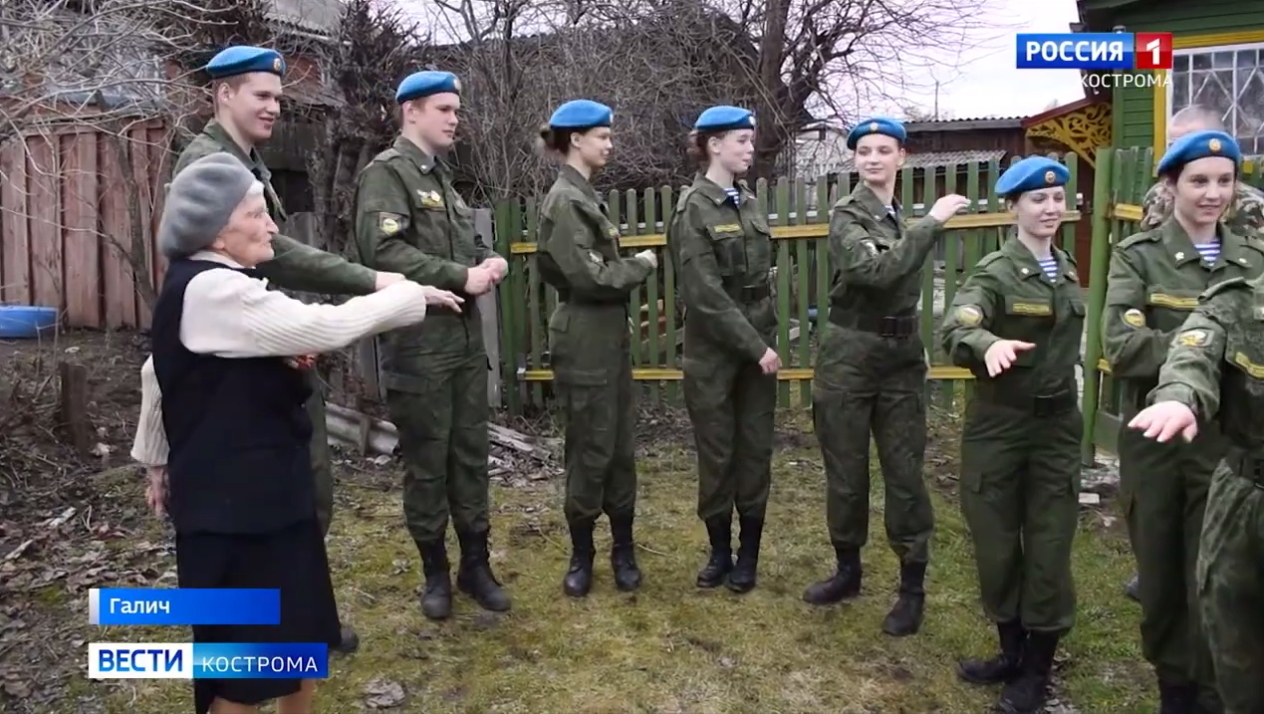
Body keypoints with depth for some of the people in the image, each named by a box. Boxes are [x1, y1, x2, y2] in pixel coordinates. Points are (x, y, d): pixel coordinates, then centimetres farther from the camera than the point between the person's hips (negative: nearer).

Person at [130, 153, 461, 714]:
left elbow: (158, 374, 20)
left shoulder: (201, 284, 11)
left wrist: (160, 462, 28)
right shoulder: (213, 290, -22)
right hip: (233, 500, -10)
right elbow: (327, 327, -27)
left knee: (300, 632, 19)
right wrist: (413, 294, -14)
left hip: (257, 489, 10)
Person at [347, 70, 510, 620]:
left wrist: (489, 262, -1)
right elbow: (383, 251, -22)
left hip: (466, 339, 7)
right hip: (418, 346, -7)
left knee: (471, 455, 12)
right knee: (426, 463, 5)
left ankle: (475, 564, 25)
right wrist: (460, 277, -20)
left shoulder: (441, 175, 17)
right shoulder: (386, 172, -8)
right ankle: (435, 571, 21)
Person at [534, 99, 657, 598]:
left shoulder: (584, 195, 15)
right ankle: (582, 555, 18)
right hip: (585, 342, -9)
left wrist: (627, 264, 0)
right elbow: (589, 277, -21)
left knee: (622, 449, 12)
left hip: (611, 337, 9)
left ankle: (623, 550, 23)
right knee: (591, 453, 2)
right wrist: (641, 265, -7)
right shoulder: (565, 201, -14)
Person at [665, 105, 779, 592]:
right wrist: (755, 346, -16)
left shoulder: (748, 203, 9)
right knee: (717, 455, 5)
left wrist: (767, 340, 5)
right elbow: (706, 294, -16)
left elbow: (762, 280, 14)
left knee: (756, 452, 8)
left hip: (758, 347, 5)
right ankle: (720, 551, 22)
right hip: (713, 352, -5)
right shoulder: (693, 210, -9)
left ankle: (748, 555, 20)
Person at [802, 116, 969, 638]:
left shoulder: (905, 216, 10)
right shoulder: (846, 215, -7)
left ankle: (912, 587, 15)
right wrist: (932, 222, -22)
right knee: (845, 470, 8)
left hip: (902, 356, 4)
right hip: (849, 355, -3)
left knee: (904, 471, 4)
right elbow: (876, 269, -25)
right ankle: (848, 570, 27)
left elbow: (905, 283, 16)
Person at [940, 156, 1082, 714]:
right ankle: (1012, 651, 27)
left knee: (1049, 547, 5)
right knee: (997, 542, 7)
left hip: (1057, 425, 4)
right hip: (999, 425, -4)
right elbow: (954, 332, -30)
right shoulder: (994, 272, -11)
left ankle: (1036, 669, 20)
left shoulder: (1066, 271, 8)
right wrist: (989, 344, -50)